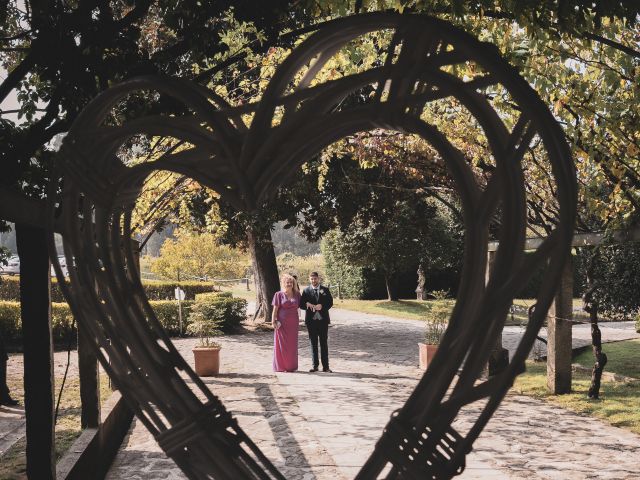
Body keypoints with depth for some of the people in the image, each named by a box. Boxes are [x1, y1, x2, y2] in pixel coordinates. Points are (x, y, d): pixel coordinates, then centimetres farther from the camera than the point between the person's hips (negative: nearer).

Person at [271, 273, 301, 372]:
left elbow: (298, 307, 14)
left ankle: (291, 366, 15)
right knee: (281, 344, 1)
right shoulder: (279, 295, -1)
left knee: (292, 344, 6)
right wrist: (273, 321, -9)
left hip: (293, 323, 3)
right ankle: (280, 366, 8)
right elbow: (275, 309, -4)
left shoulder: (296, 295, 8)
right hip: (282, 323, -3)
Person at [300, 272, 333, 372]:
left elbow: (330, 303, 1)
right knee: (313, 343, 4)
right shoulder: (306, 291, 7)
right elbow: (301, 304, 4)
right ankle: (315, 365, 9)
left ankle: (325, 366, 4)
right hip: (311, 320, 1)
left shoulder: (325, 290, 6)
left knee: (324, 343, 2)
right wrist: (307, 305, -17)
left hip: (323, 320, -1)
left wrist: (322, 306, -16)